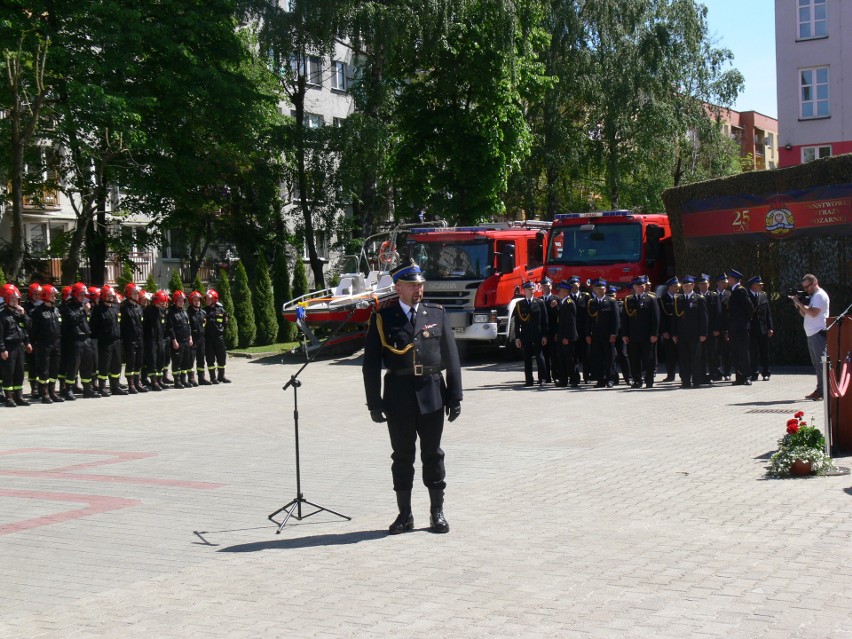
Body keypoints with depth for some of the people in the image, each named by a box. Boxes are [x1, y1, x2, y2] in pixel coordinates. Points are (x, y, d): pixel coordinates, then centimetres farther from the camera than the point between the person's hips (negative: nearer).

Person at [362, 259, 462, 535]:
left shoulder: (437, 314, 7)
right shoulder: (382, 319, 1)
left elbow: (451, 357, 6)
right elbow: (371, 364, 1)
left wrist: (454, 396, 1)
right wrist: (374, 403, -4)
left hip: (432, 395, 1)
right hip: (399, 396, -1)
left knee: (433, 455, 7)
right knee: (402, 456, 7)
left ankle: (437, 512, 17)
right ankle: (405, 514, 18)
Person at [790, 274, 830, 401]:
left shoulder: (820, 295, -9)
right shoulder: (812, 296, 21)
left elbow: (813, 313, -20)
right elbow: (806, 315, 21)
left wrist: (800, 303, -13)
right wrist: (798, 306, 6)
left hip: (819, 333, -10)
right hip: (812, 334, 10)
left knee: (820, 363, -10)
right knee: (817, 363, 10)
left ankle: (821, 391, -12)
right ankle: (820, 390, 13)